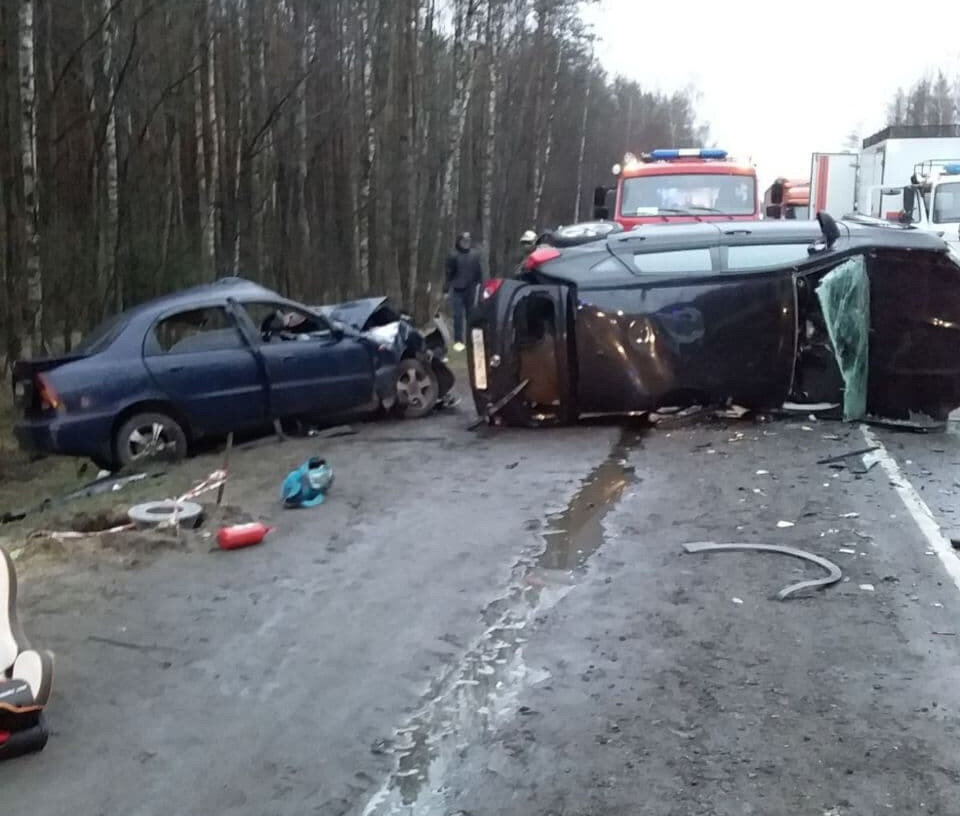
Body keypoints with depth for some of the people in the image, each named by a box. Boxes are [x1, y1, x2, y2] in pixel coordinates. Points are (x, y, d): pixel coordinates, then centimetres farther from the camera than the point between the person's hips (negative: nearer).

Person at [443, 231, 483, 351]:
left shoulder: (474, 255, 3)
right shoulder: (454, 256, -3)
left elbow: (479, 272, 8)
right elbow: (449, 273, -1)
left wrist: (481, 286, 4)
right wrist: (446, 289, -2)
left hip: (471, 290, 3)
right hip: (457, 290, -2)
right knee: (458, 316, -4)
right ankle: (458, 341, -1)